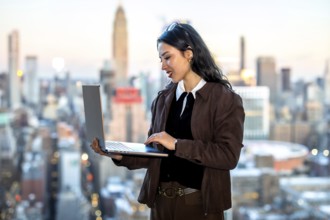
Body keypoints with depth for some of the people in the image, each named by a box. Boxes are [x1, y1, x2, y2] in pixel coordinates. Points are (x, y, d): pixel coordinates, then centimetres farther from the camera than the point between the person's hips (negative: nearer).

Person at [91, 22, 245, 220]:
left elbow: (229, 156, -17)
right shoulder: (163, 99, 9)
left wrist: (177, 144, -21)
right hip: (161, 201, 5)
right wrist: (120, 156, -5)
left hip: (199, 204, -4)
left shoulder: (226, 100, -7)